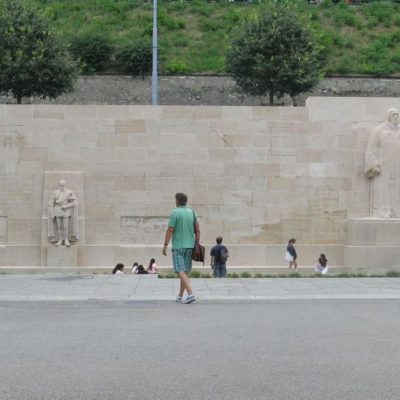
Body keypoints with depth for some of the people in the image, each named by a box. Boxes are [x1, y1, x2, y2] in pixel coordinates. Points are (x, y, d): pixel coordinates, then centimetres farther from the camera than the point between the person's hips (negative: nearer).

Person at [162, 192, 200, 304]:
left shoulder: (175, 213, -9)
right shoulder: (192, 212, 7)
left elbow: (170, 230, -12)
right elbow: (197, 230, 5)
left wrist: (165, 245, -8)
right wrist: (197, 245, 11)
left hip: (178, 246, -6)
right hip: (189, 245, 6)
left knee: (180, 271, -8)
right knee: (185, 271, 11)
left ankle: (191, 294, -23)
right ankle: (180, 296, 17)